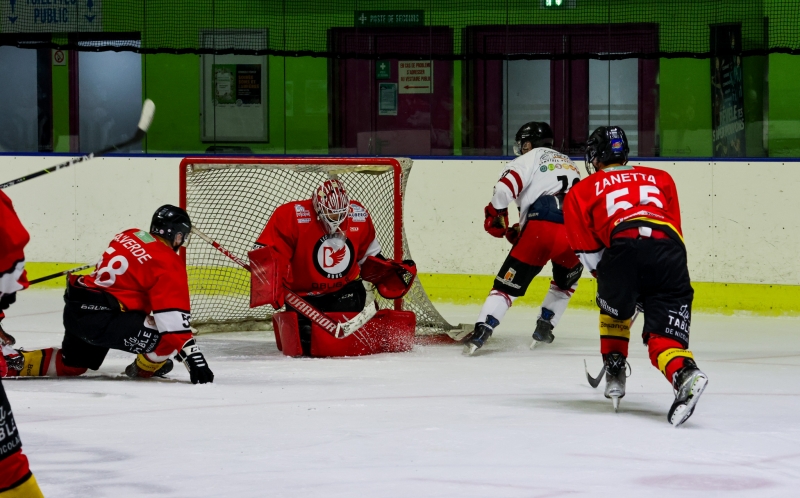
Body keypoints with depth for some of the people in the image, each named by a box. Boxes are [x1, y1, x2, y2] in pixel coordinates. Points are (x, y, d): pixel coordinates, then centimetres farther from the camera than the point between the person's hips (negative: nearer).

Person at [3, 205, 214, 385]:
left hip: (75, 310, 9)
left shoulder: (129, 235, 14)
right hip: (102, 320, -9)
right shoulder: (169, 264, -9)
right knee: (167, 334, -10)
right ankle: (147, 366, 15)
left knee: (70, 365, 30)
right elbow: (173, 317, -17)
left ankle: (16, 361, 18)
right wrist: (193, 358, -20)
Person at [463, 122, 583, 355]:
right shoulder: (570, 165, 35)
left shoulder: (531, 158, 15)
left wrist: (496, 216, 10)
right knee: (567, 277, 33)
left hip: (540, 227, -5)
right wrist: (520, 231, 27)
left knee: (509, 282, 1)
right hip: (573, 232, 5)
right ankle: (544, 327, 24)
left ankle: (481, 332, -12)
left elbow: (506, 186, -5)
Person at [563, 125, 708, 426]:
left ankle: (614, 374, 29)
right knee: (665, 334, 0)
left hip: (623, 248, -2)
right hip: (670, 252, 2)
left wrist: (605, 277, 28)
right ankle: (685, 375, -28)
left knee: (614, 311, 31)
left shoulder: (581, 191, 27)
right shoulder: (660, 178, 36)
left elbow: (587, 249, 17)